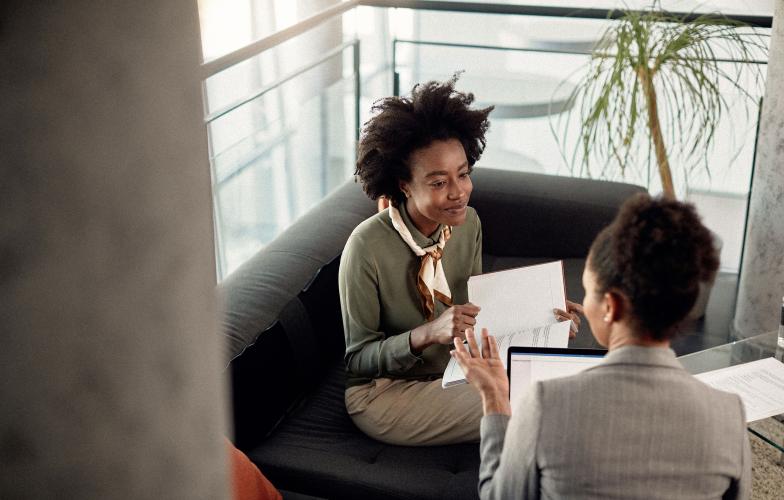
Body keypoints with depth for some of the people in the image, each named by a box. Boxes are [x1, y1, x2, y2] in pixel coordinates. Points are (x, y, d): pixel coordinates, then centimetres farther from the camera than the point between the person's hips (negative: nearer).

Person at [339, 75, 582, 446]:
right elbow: (358, 358, -18)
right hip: (385, 392, -6)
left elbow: (474, 308, 6)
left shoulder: (467, 223, -6)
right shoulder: (367, 248, -25)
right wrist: (427, 334, -35)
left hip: (454, 369, 6)